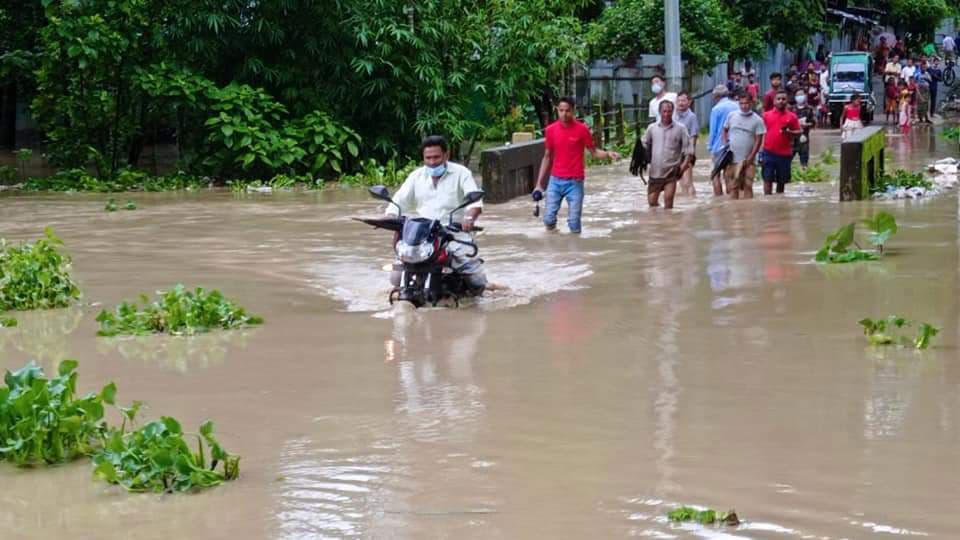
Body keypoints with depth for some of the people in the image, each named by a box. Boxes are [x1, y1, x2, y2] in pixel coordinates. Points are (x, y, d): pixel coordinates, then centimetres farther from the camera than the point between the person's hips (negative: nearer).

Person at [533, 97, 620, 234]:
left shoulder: (582, 129, -6)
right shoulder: (550, 130, 2)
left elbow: (593, 152, 3)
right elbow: (547, 157, 12)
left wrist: (608, 154, -20)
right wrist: (539, 183, 10)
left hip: (575, 182, -2)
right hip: (555, 181, 2)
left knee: (574, 223, -4)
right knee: (548, 219, -4)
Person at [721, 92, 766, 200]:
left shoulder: (757, 120, -3)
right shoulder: (731, 115, 6)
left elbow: (758, 140, -4)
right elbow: (725, 130, 17)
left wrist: (751, 157, -10)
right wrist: (725, 145, 1)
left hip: (748, 160, -2)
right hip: (732, 158, 2)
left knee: (748, 186, -4)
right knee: (732, 187, 4)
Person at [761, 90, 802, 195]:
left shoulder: (792, 117, 4)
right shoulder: (766, 115, 6)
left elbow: (798, 132, 4)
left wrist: (789, 132, -16)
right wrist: (761, 148, 4)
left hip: (785, 154, 1)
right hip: (769, 152, -1)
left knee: (781, 181, 10)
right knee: (768, 179, -5)